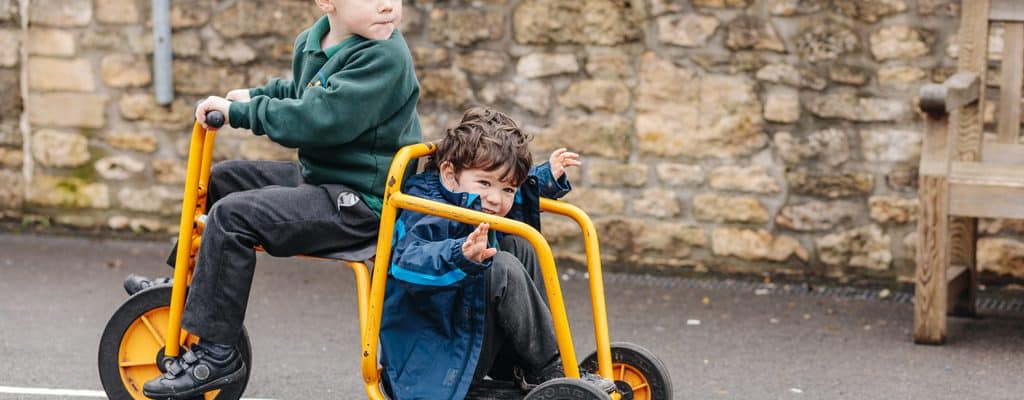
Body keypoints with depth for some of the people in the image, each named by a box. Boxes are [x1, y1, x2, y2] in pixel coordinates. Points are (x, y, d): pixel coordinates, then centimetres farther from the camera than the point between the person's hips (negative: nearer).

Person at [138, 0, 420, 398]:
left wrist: (240, 111, -19)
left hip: (360, 202, -10)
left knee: (232, 214, -21)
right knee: (222, 178, 20)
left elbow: (315, 119, -30)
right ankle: (186, 285, 37)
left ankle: (216, 354, -15)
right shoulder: (312, 41, 6)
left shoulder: (384, 58, -23)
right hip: (316, 174, 10)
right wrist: (255, 95, 12)